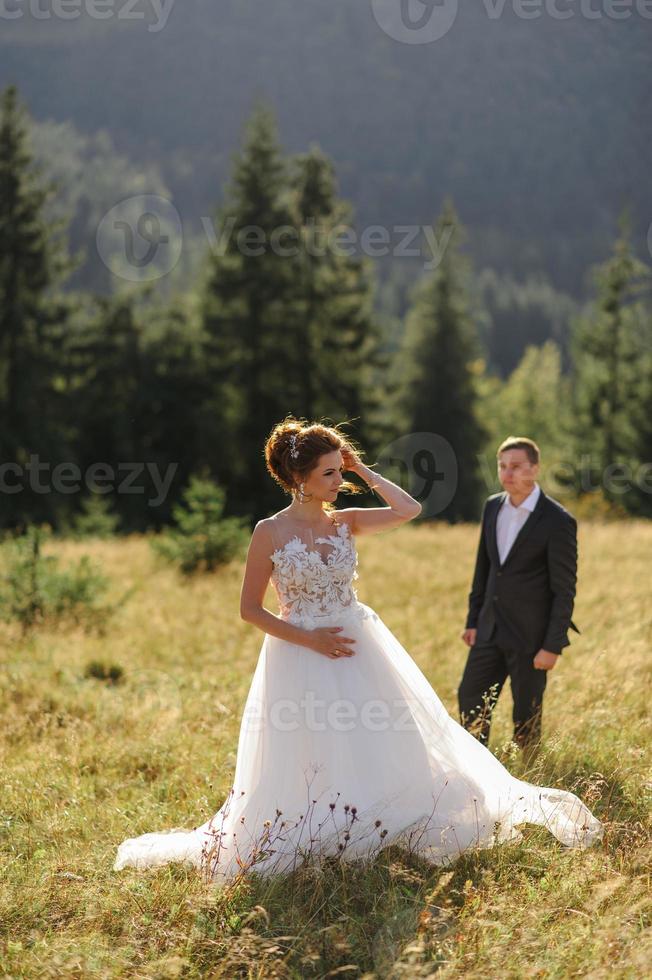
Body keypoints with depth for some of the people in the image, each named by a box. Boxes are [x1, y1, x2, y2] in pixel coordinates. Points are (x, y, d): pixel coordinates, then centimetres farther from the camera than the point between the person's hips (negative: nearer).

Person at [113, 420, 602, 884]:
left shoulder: (346, 522, 2)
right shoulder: (270, 532, -9)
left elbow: (410, 509, -9)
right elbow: (251, 608, -8)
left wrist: (364, 472, -6)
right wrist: (309, 639, -15)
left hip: (358, 652, 4)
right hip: (302, 657, -4)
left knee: (384, 750, 7)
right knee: (313, 763, 2)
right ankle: (316, 847, 20)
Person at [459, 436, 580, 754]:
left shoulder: (557, 521, -15)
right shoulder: (492, 507, 4)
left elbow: (564, 590, -13)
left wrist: (552, 646, -14)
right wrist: (473, 620, 12)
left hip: (531, 636, -6)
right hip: (491, 630, 6)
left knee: (526, 715, 5)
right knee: (470, 699, 11)